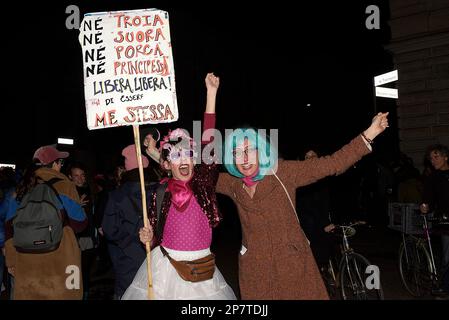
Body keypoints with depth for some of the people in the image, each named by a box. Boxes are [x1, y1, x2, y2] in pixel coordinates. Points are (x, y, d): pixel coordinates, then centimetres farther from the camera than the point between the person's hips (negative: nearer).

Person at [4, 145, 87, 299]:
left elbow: (10, 227, 8)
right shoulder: (64, 185, -7)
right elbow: (79, 223, -4)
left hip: (26, 259, 4)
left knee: (28, 294, 11)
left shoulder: (20, 189, 5)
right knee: (60, 294, 5)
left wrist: (11, 260, 14)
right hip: (60, 259, -4)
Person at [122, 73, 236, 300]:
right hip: (166, 265, 0)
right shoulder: (159, 193, -3)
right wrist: (148, 238, -17)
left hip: (201, 266, 1)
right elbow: (155, 237, 7)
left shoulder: (203, 182, -4)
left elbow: (208, 142, -14)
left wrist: (211, 93, -19)